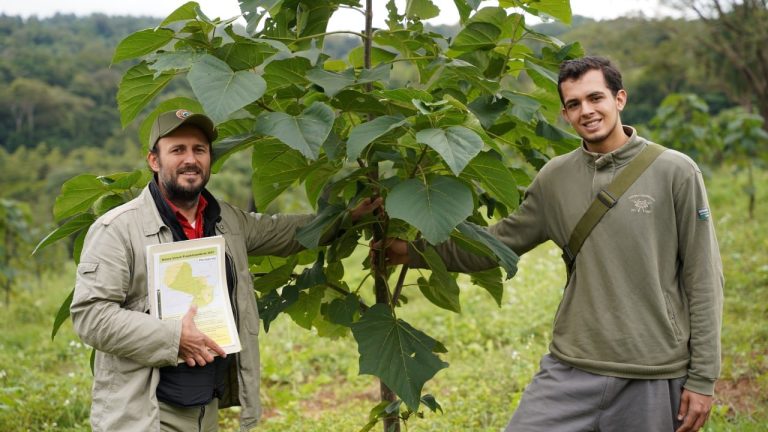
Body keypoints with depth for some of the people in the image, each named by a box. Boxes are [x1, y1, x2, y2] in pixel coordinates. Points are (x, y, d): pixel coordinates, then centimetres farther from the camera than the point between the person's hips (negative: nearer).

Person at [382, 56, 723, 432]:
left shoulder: (674, 172, -5)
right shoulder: (554, 178, 5)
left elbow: (703, 278, -4)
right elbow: (501, 240, 12)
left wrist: (702, 379, -4)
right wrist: (417, 251, 6)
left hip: (653, 377, -2)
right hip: (571, 369, 3)